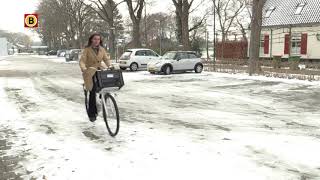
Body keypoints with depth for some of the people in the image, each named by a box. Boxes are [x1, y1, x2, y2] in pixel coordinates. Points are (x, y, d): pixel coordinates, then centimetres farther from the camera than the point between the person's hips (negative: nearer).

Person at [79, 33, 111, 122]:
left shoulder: (102, 49, 9)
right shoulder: (87, 50, -2)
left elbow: (106, 59, 6)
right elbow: (82, 61, -10)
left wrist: (110, 66, -14)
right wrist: (83, 68, -30)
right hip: (90, 72, -4)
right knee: (92, 92, -13)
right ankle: (91, 113, -1)